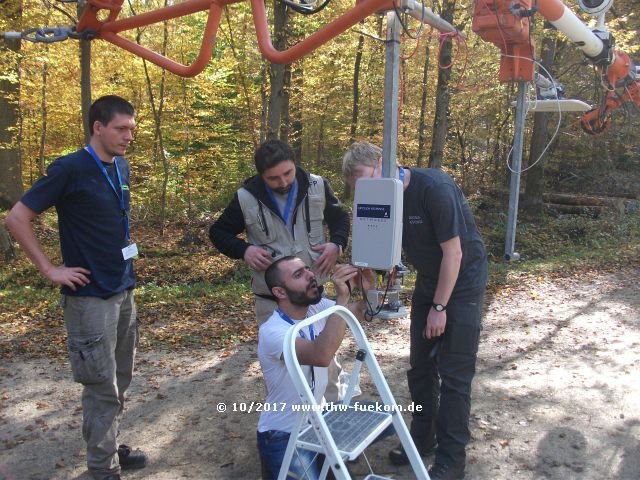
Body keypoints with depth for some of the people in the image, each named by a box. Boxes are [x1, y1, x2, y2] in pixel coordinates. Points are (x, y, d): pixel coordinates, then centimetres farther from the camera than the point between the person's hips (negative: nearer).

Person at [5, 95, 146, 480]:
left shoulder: (122, 167, 7)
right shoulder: (71, 169, -15)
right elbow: (17, 219, -13)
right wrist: (51, 270, -13)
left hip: (124, 289, 7)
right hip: (91, 295, -7)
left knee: (120, 379, 17)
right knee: (102, 386, 1)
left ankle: (110, 448, 34)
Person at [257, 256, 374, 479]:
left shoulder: (317, 308, -5)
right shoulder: (272, 331, -28)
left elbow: (359, 313, 4)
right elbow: (322, 356, -44)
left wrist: (366, 290, -19)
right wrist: (342, 298, -43)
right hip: (283, 436, -7)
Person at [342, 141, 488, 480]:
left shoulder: (434, 188, -27)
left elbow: (453, 253, -24)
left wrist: (439, 307, -18)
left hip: (462, 282, -7)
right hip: (428, 281, 7)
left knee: (454, 375, -1)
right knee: (421, 366, 13)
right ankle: (423, 438, 31)